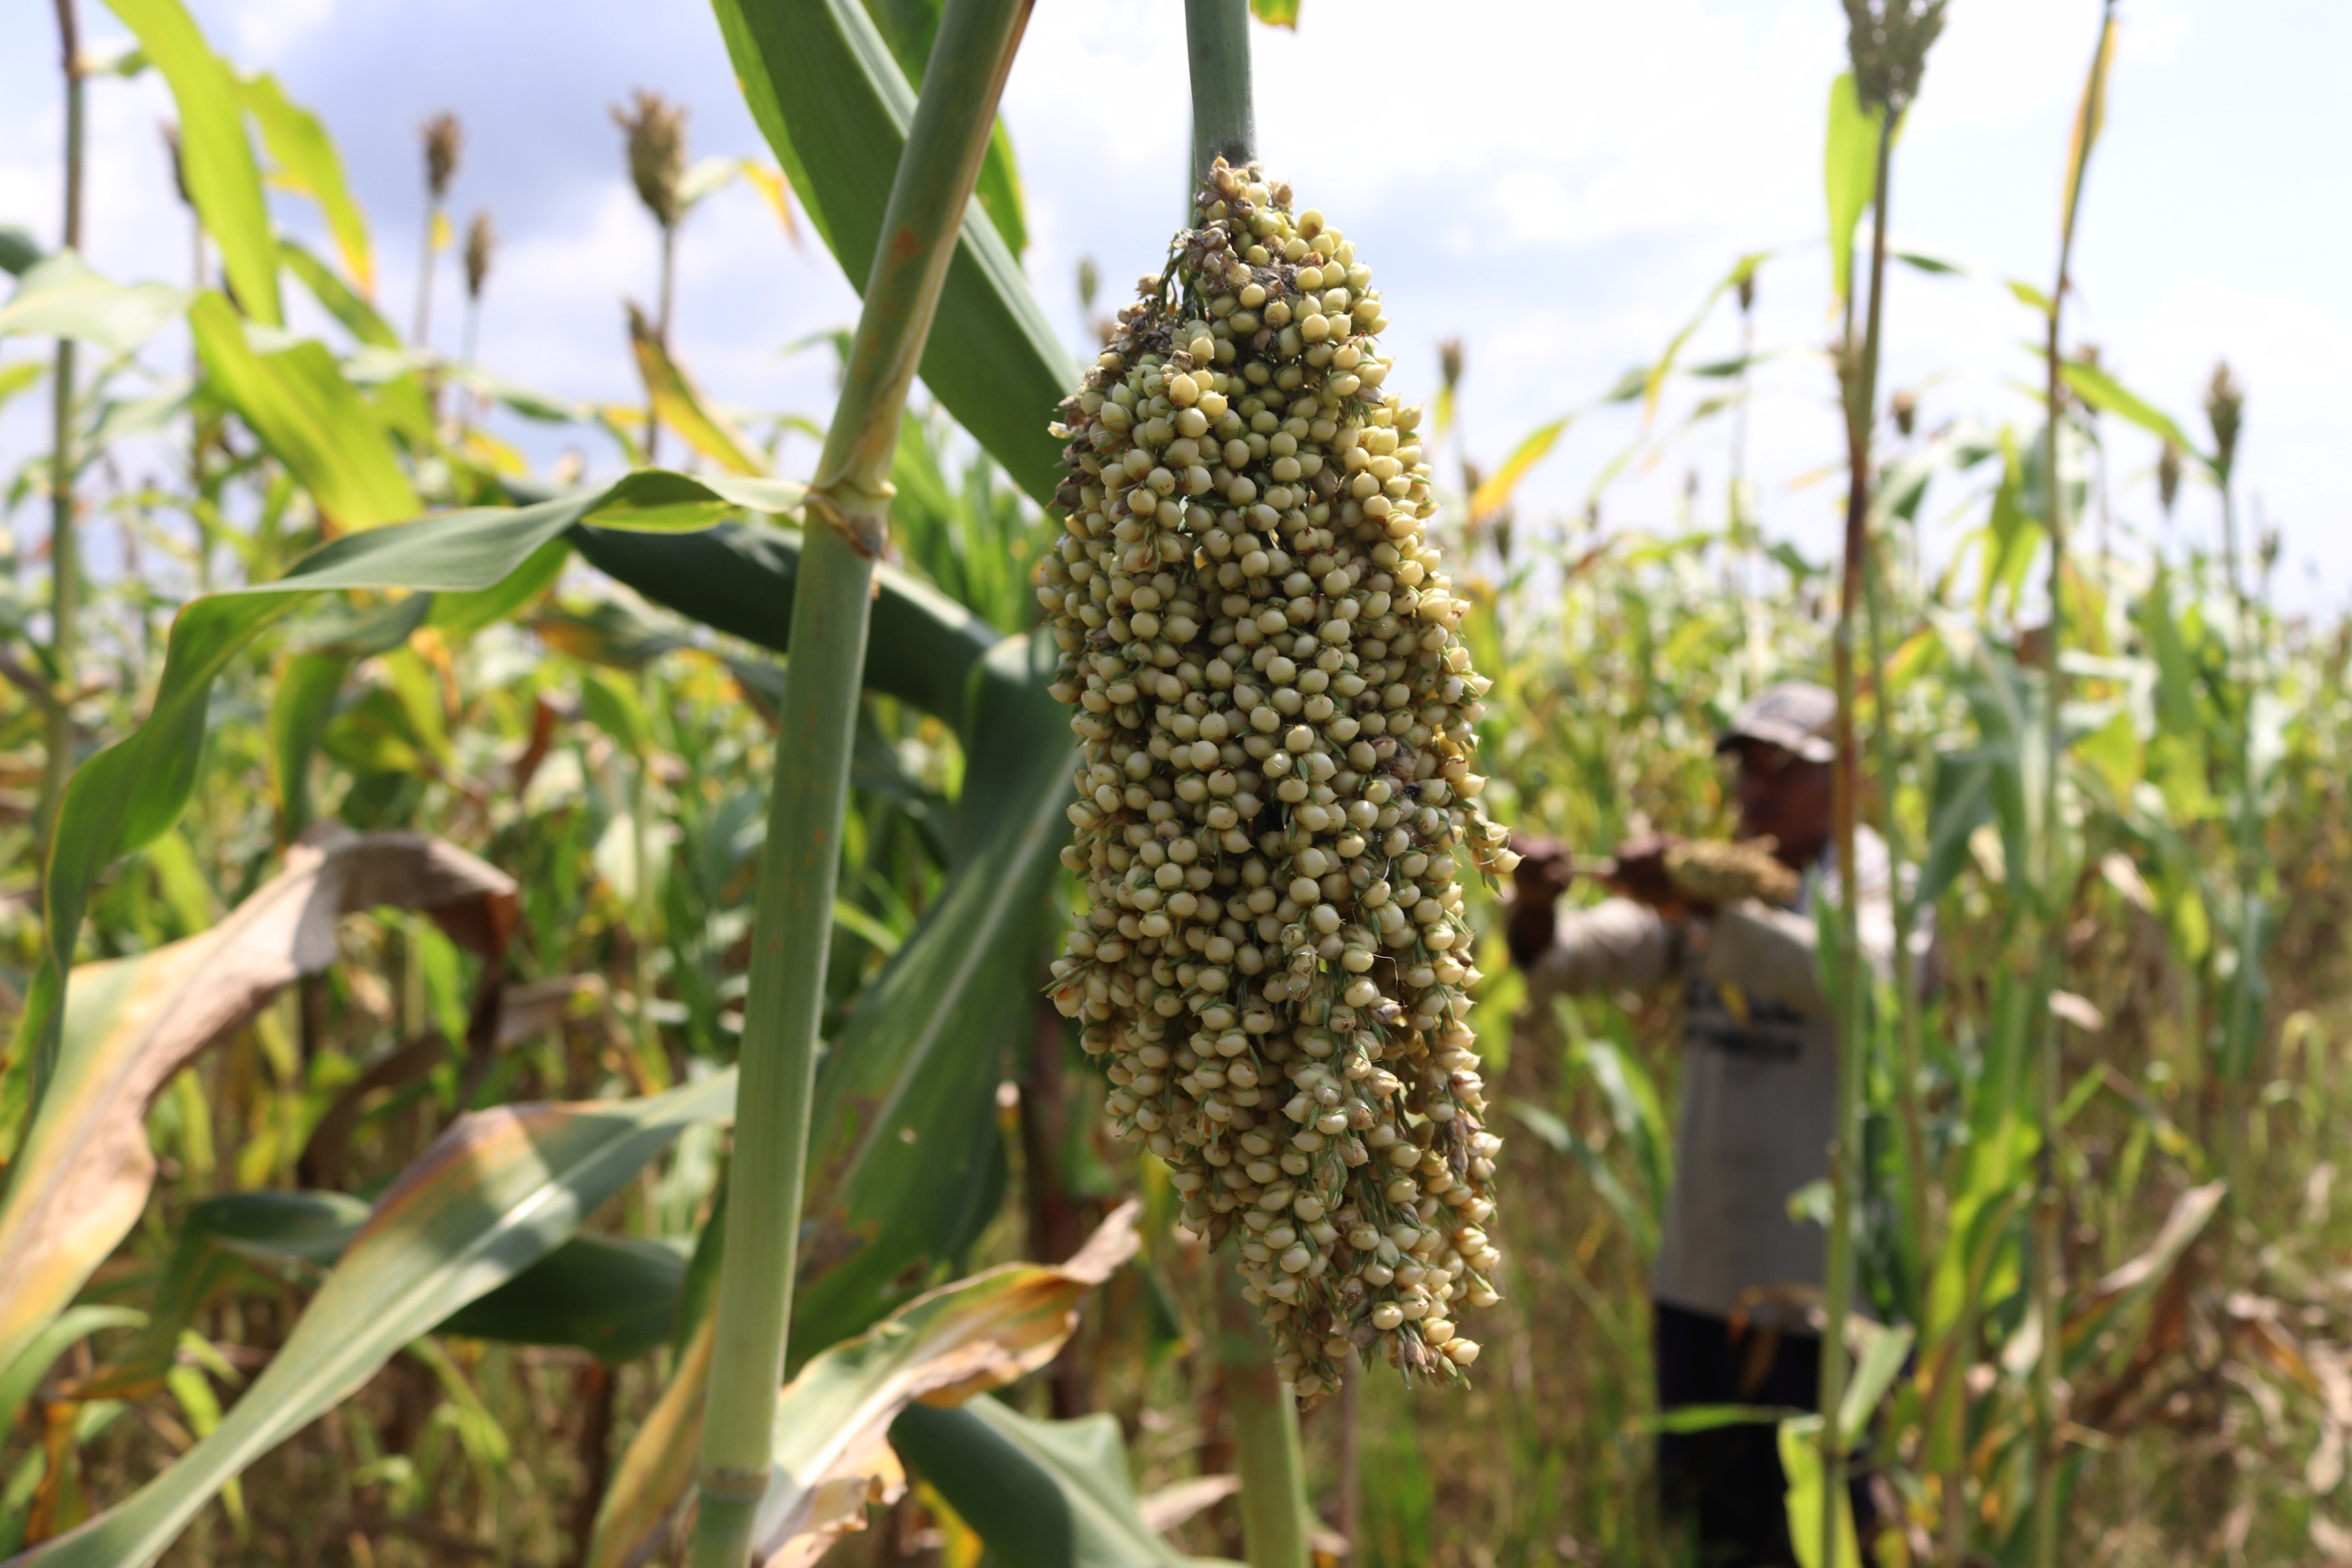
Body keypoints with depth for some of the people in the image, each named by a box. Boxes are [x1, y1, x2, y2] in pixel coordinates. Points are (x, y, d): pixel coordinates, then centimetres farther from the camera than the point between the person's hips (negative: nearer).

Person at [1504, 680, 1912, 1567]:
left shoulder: (1883, 885, -4)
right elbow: (1578, 957, -1)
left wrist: (1706, 909, -36)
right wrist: (1534, 907, -22)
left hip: (1821, 1291, -5)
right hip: (1698, 1274, 5)